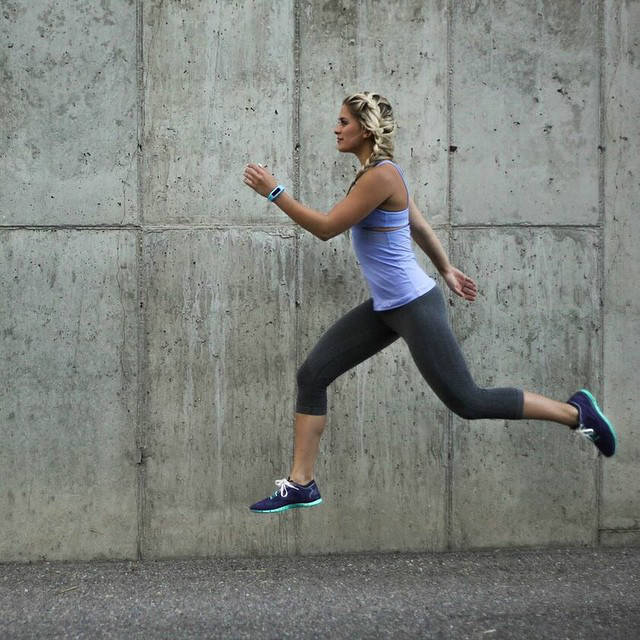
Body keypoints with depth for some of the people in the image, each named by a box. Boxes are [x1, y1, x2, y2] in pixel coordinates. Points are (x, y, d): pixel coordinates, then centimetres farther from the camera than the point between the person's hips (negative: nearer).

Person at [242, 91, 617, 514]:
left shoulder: (381, 176, -20)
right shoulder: (379, 172, 9)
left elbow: (326, 228, -19)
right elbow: (419, 225, 20)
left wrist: (274, 193, -14)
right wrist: (447, 270, 30)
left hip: (415, 307, -10)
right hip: (385, 308, 10)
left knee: (467, 402, 0)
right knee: (312, 375, 4)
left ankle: (576, 412, 17)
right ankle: (301, 484, 11)